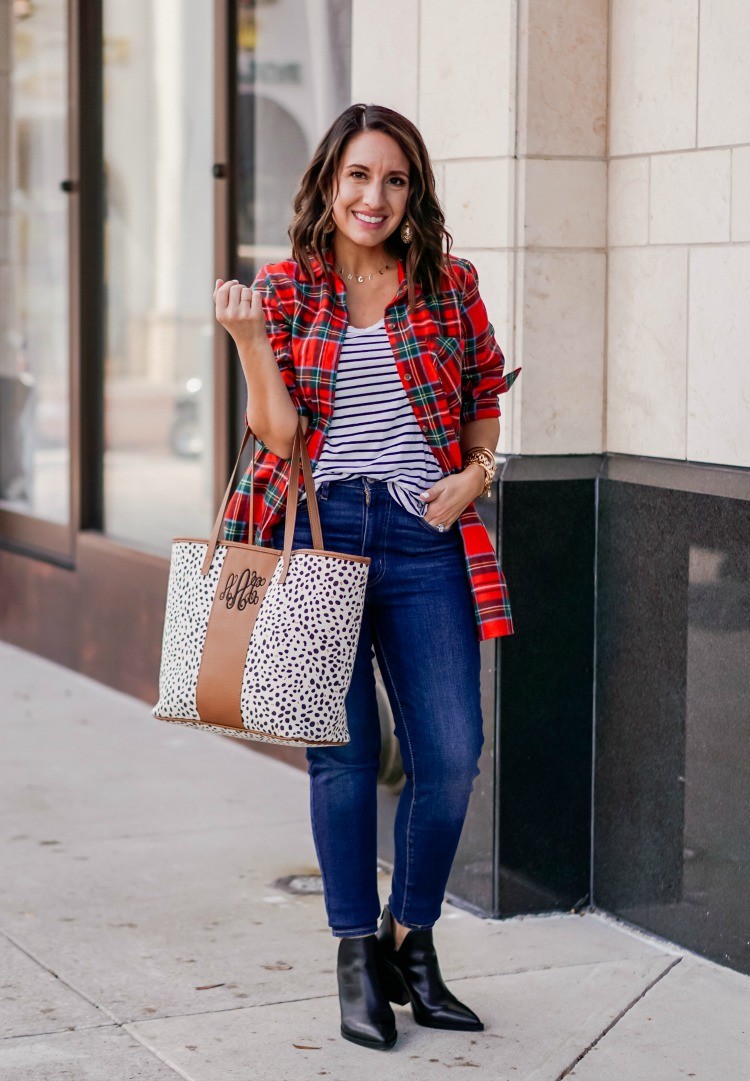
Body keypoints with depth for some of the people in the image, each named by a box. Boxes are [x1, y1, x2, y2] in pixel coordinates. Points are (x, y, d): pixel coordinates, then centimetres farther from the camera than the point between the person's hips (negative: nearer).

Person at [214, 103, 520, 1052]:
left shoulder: (449, 285, 8)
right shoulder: (285, 289, 5)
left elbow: (486, 393, 17)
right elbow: (279, 433, -3)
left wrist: (476, 473, -1)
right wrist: (250, 339, -16)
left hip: (424, 537, 1)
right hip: (318, 531, -1)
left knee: (451, 754, -3)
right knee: (343, 753, 2)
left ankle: (411, 942, 19)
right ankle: (357, 963, 16)